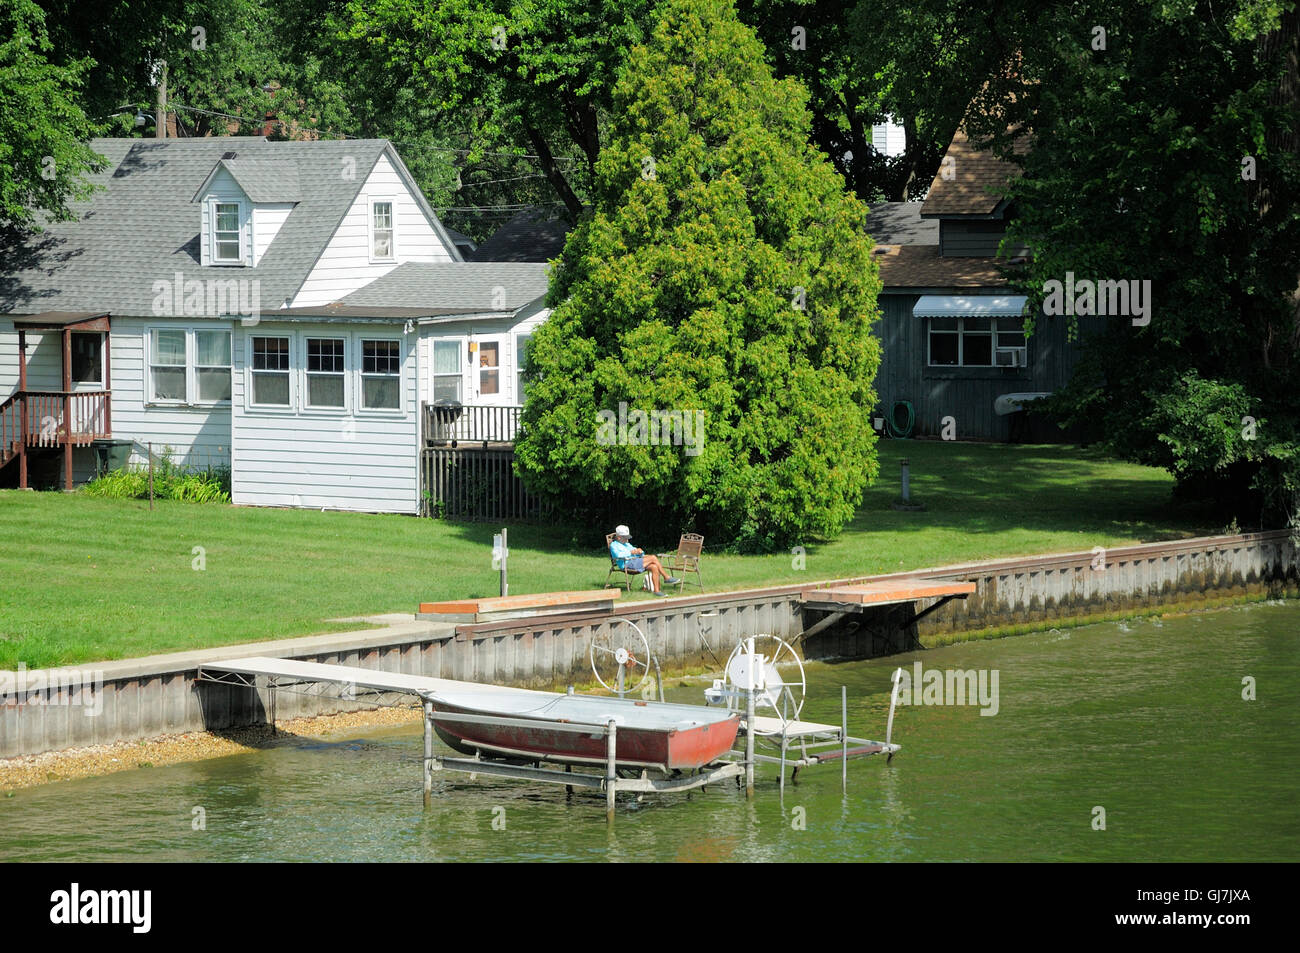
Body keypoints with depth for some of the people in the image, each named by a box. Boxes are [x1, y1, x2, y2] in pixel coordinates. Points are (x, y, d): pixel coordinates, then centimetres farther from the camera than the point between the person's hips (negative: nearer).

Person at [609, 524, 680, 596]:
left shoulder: (627, 544, 32)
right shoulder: (613, 545, 7)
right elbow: (618, 555, -13)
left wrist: (640, 551, 2)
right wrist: (630, 552, -16)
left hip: (636, 562, 8)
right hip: (627, 564, -8)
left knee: (654, 567, -21)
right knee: (653, 558, -19)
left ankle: (657, 590, -24)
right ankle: (667, 578, -11)